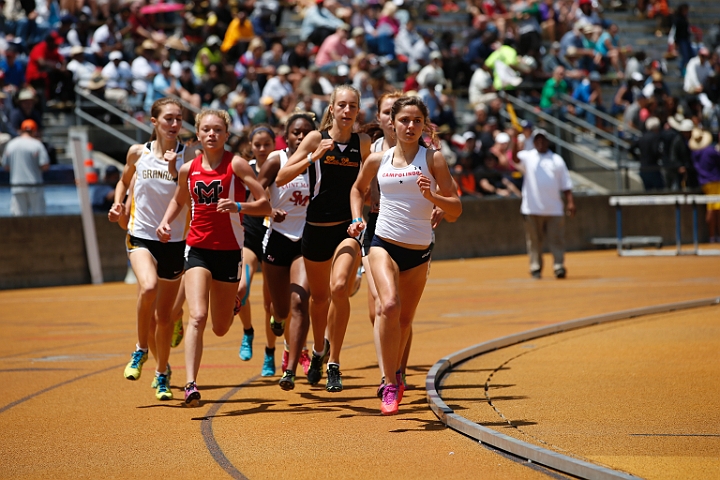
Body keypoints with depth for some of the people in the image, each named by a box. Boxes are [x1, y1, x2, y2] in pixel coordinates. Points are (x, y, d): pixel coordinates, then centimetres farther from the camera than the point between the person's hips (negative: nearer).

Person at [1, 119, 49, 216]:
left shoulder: (10, 144, 5)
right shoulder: (37, 144, -8)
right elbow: (45, 166, -12)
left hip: (16, 186, 3)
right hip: (34, 185, -3)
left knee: (18, 215, 3)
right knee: (38, 215, 3)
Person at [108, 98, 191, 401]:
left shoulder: (188, 156, -4)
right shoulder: (138, 153, 1)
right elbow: (125, 180, 20)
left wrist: (174, 170, -25)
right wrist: (118, 203, 3)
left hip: (174, 241, 0)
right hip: (141, 236, 0)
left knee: (165, 315, 8)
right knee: (148, 288, -30)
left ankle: (162, 374, 28)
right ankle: (141, 350, -7)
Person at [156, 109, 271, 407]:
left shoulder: (236, 165, -6)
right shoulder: (188, 169, 4)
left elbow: (265, 204, -10)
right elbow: (179, 200, 24)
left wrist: (238, 206, -28)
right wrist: (166, 222, 5)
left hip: (229, 251, -1)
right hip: (198, 249, 1)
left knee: (220, 328, 11)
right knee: (197, 317, -19)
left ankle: (233, 304, 49)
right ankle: (190, 385, -23)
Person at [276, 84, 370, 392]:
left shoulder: (363, 144, 3)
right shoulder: (316, 139, -3)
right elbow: (281, 178, -8)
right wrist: (313, 156, -19)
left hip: (349, 227, -1)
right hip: (316, 227, 1)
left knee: (340, 288, -23)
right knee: (319, 296, 16)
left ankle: (334, 364, -11)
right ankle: (319, 351, 45)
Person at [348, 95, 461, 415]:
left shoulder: (432, 158, -2)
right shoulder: (378, 160, 5)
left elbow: (456, 209, -4)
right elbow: (358, 188, 26)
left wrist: (431, 196, -21)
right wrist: (357, 219, 11)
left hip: (419, 250, 1)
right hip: (384, 243, -1)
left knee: (405, 318, 12)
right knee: (390, 305, -24)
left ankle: (394, 376, 37)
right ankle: (391, 386, -19)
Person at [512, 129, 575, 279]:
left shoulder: (557, 160, 14)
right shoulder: (527, 157, 9)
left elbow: (565, 184, 10)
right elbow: (515, 158, -13)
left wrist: (570, 202, -1)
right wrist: (515, 140, -28)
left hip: (554, 209, 1)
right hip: (532, 209, -1)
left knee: (556, 239, -3)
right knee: (534, 240, 2)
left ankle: (559, 266, -5)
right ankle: (535, 268, 7)